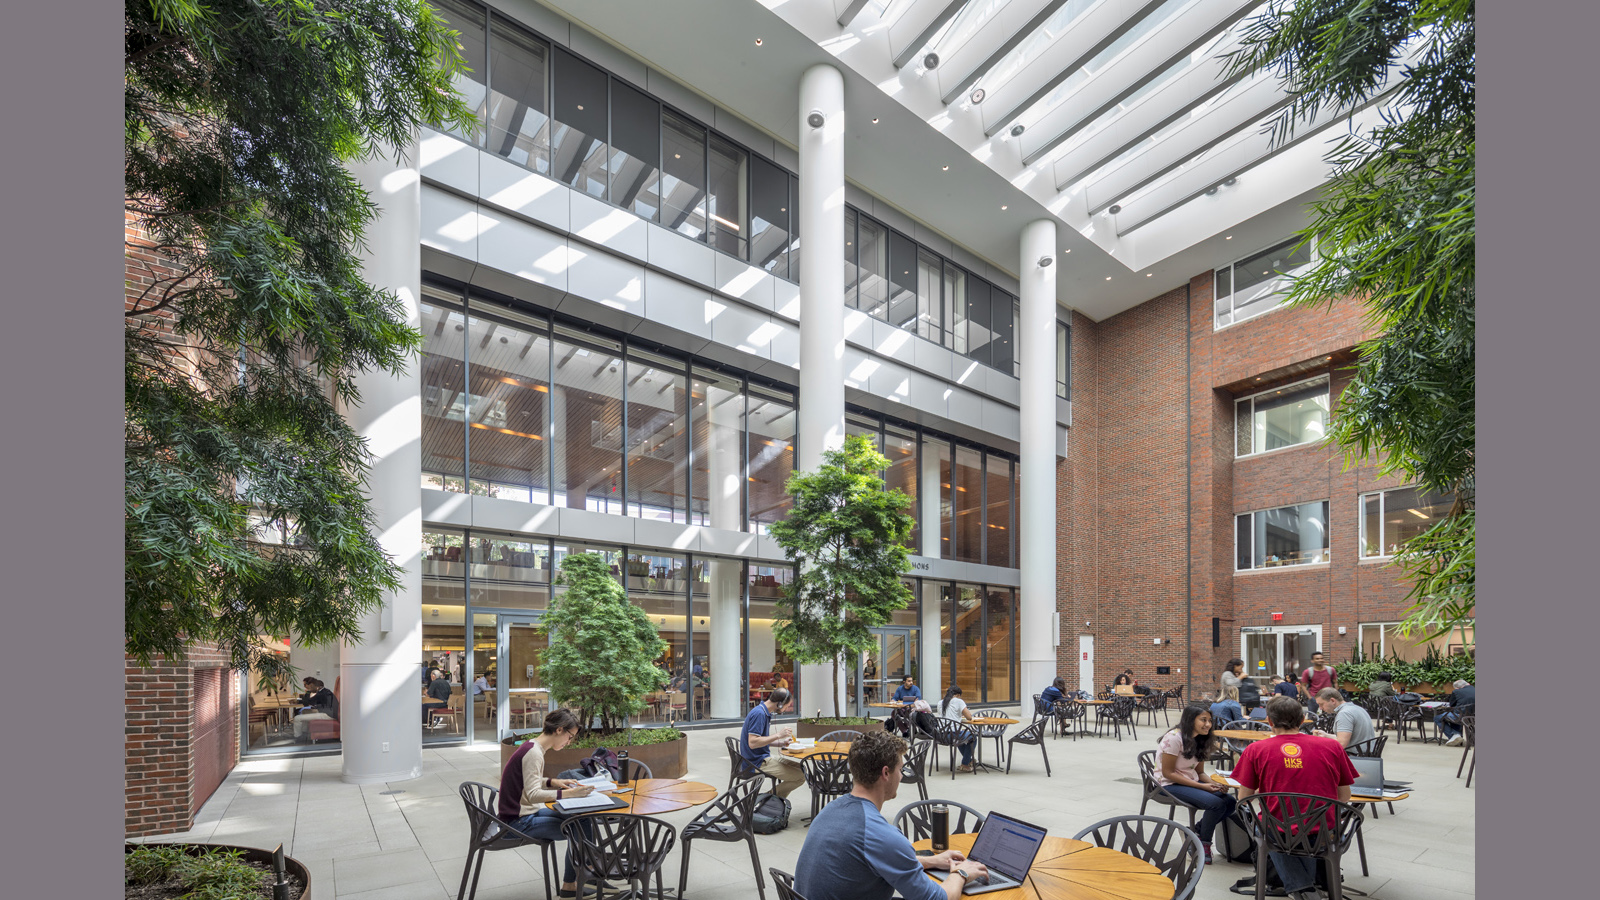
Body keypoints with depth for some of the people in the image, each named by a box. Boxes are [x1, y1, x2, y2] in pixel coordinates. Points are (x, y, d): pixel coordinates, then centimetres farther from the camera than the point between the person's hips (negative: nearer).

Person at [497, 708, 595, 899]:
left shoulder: (532, 747, 5)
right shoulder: (534, 753, -23)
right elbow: (533, 795, -30)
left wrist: (553, 782, 1)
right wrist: (569, 793, -36)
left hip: (526, 813, 10)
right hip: (518, 822, -10)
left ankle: (570, 884, 11)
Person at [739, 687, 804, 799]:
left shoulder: (765, 713, 12)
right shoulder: (759, 714, -20)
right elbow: (752, 743, -27)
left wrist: (782, 742, 9)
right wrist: (779, 735, -25)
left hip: (764, 758, 10)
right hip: (757, 763, -10)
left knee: (800, 768, 15)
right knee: (800, 776, -16)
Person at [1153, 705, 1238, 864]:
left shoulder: (1200, 741, 9)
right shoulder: (1174, 738, -17)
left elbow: (1200, 773, 12)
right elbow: (1168, 773, -18)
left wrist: (1214, 784, -10)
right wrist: (1202, 786, -20)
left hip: (1192, 782, 9)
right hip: (1170, 785, -8)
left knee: (1230, 802, -12)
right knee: (1215, 803, -26)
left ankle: (1195, 832, 4)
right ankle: (1204, 843, -3)